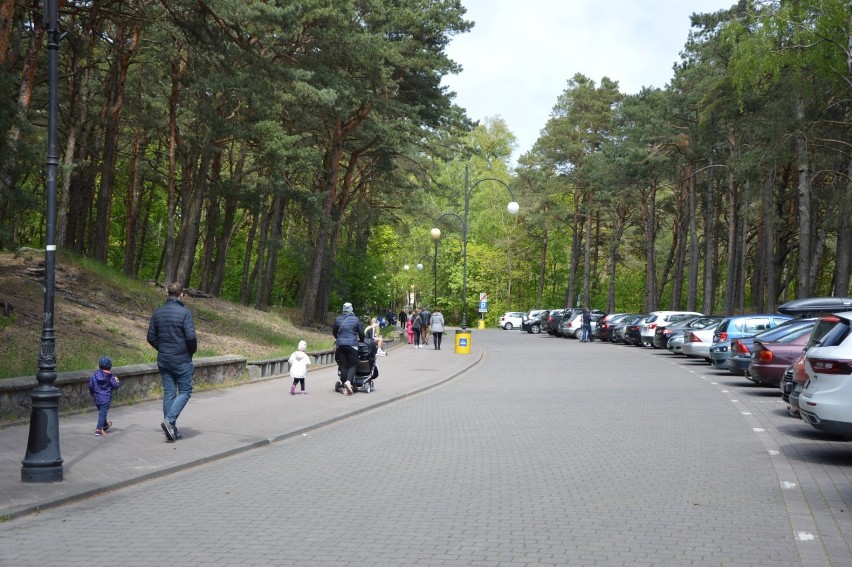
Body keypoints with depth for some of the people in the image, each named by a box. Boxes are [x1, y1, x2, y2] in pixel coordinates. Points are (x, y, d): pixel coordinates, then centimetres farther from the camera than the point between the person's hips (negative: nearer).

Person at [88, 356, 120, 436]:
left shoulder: (95, 375, -3)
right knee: (102, 413, -2)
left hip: (96, 398, 5)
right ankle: (98, 429, -11)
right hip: (106, 399, -4)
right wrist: (116, 381, 12)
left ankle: (105, 426, 42)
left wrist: (92, 393, 16)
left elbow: (90, 385, -1)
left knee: (101, 412, 21)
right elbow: (115, 386, -8)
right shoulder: (110, 377, -12)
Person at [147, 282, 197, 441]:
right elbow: (191, 337, -18)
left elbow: (151, 337, 7)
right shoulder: (184, 312, -12)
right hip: (181, 360, -6)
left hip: (163, 359, 6)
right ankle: (169, 420, -14)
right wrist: (193, 350, 1)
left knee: (168, 393, 9)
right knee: (185, 391, 3)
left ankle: (172, 429, 10)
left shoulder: (158, 312, 6)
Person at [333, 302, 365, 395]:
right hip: (352, 345, -2)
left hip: (340, 345, 2)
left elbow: (334, 332, 18)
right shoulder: (355, 319, 1)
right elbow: (361, 333, 5)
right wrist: (362, 341, 24)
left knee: (343, 366, 6)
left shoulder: (338, 319, 7)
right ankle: (348, 381, -24)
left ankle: (345, 387, 3)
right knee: (352, 365, 2)